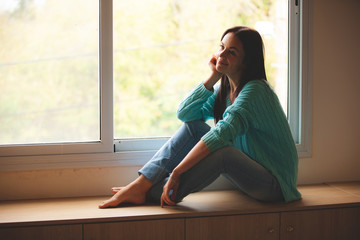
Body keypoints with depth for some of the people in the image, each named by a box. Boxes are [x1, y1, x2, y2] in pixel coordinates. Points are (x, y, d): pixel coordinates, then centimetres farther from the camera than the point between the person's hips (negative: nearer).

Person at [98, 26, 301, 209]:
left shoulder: (255, 90, -21)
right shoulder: (224, 89, 6)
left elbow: (221, 133, -33)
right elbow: (185, 113, -1)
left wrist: (176, 173, -34)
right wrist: (213, 78, -6)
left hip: (275, 184, -8)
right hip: (248, 172, 8)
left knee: (221, 151, -35)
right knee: (193, 126, -4)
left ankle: (151, 195, -21)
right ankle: (141, 184, -13)